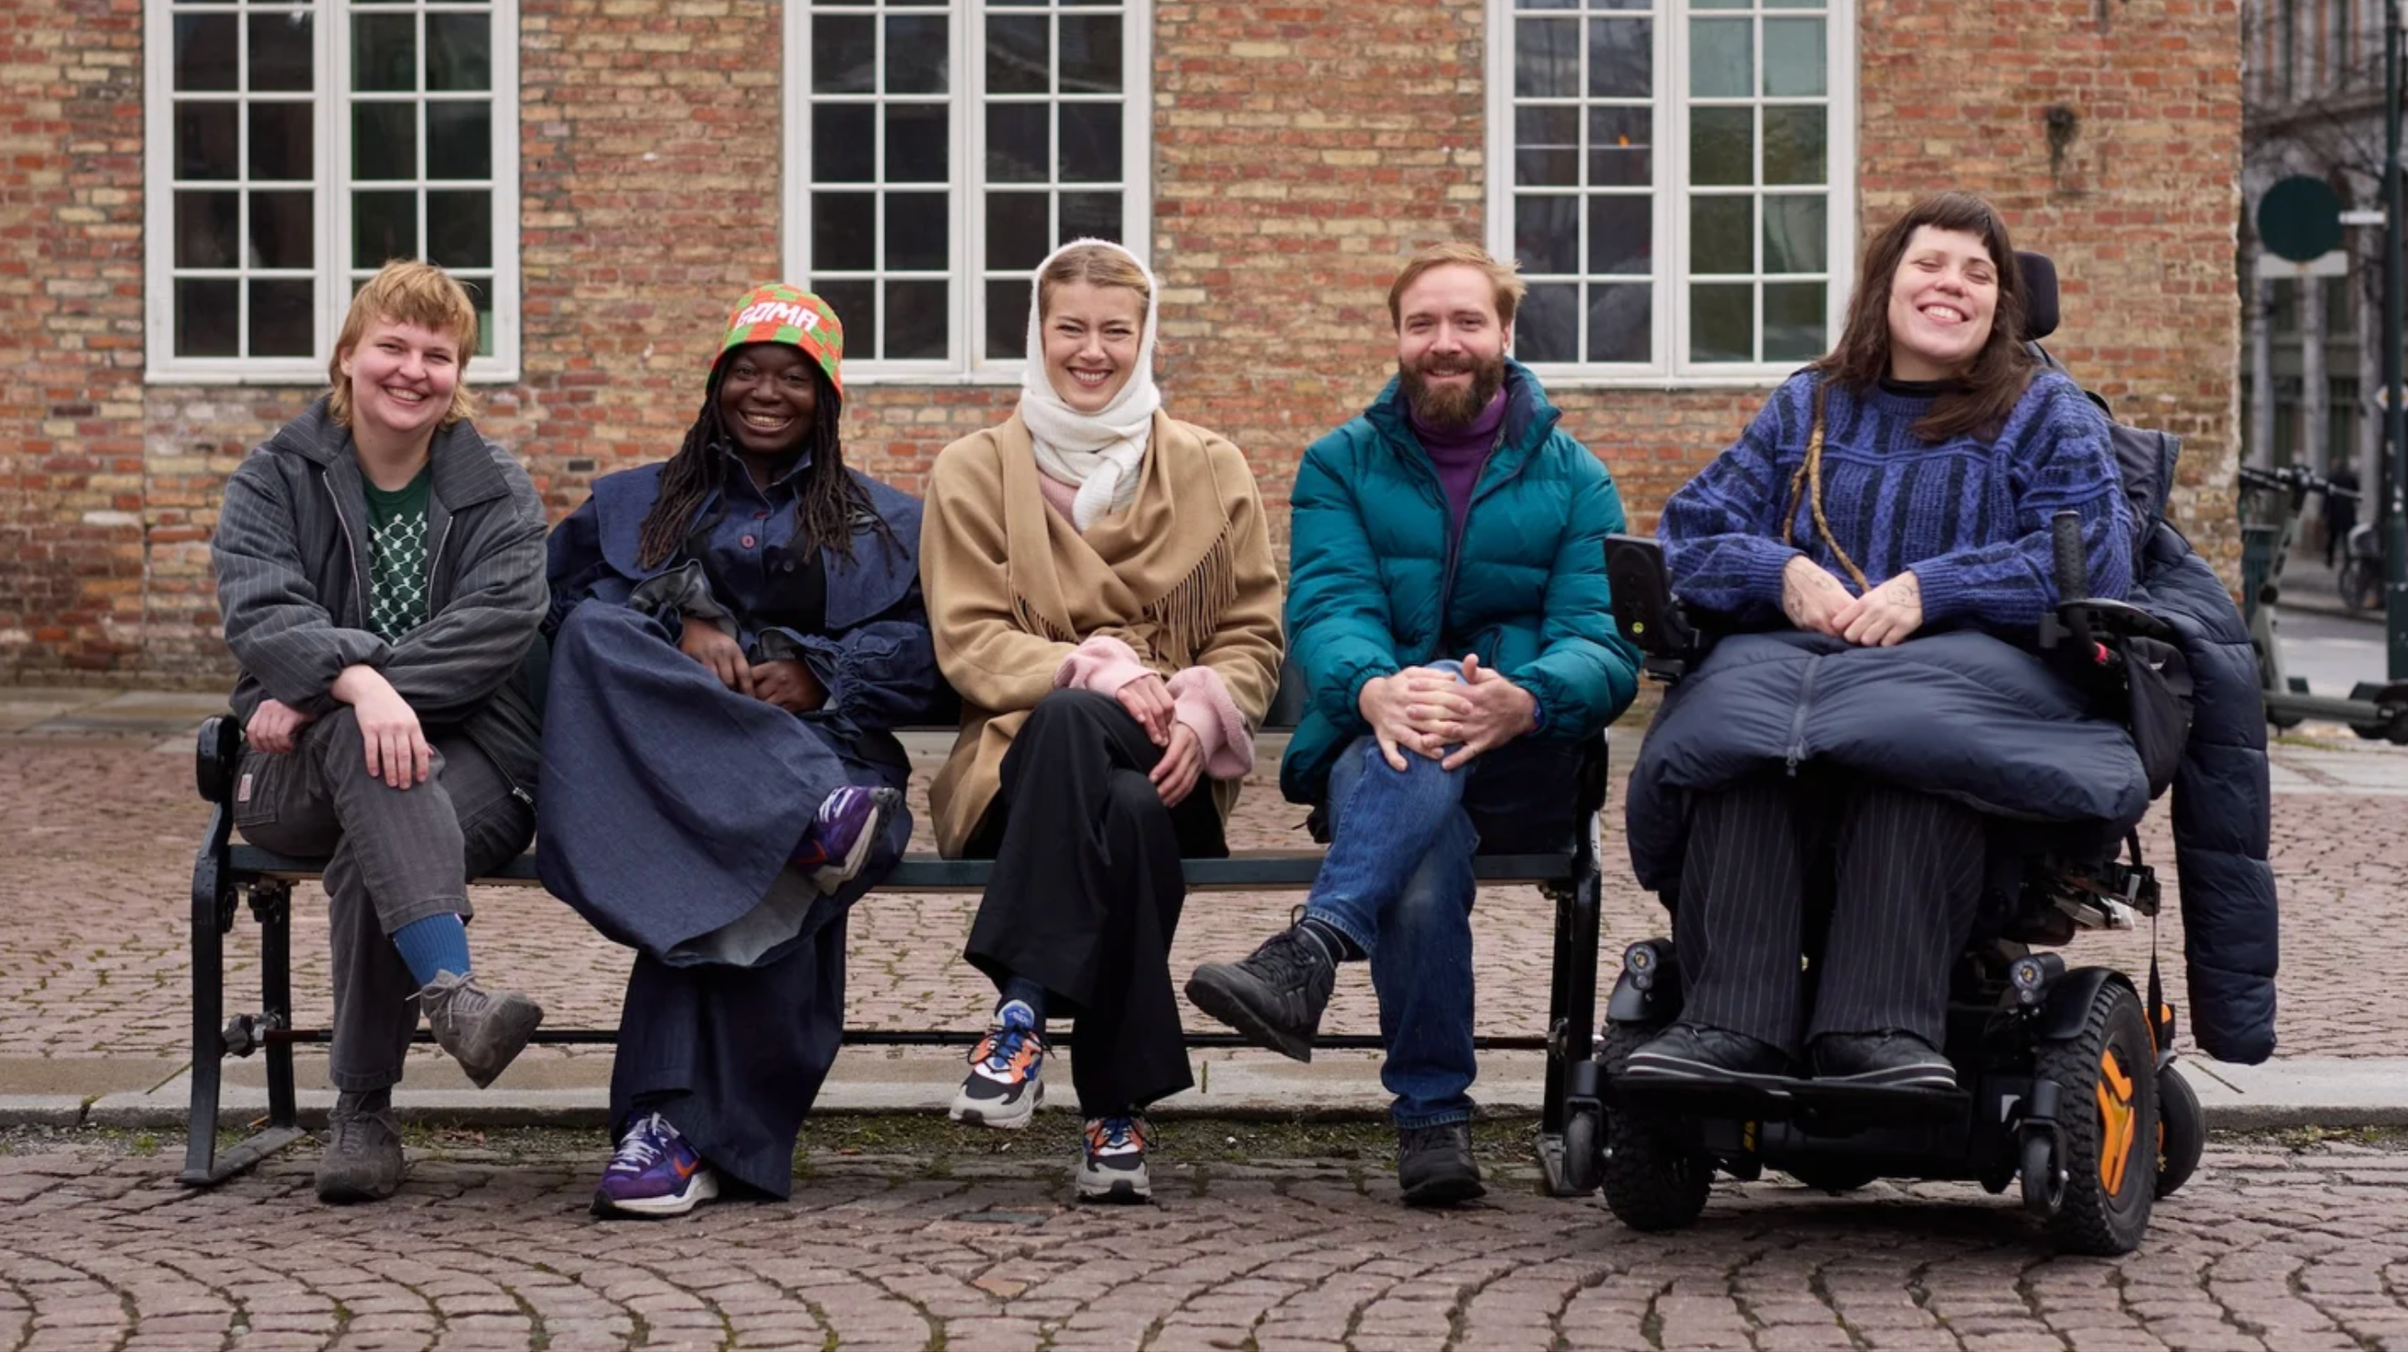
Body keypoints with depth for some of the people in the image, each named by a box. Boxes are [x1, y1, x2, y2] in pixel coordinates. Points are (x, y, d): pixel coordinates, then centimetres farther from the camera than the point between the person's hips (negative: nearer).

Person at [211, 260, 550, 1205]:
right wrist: (355, 681, -34)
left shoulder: (499, 495, 9)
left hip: (465, 756, 0)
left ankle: (363, 1109, -25)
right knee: (363, 744, -37)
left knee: (370, 855, -34)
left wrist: (320, 691, -21)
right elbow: (257, 605, -11)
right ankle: (451, 988, -55)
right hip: (298, 773, 0)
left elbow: (499, 621, -10)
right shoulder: (277, 480, 9)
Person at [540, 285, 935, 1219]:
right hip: (649, 747, 1)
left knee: (728, 857, -37)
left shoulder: (885, 526, 26)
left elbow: (915, 649, 9)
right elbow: (576, 598, 10)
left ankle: (678, 1124, -41)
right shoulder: (633, 503, 29)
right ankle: (811, 818, -48)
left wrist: (818, 677, -10)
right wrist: (678, 626, -8)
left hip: (823, 742, -1)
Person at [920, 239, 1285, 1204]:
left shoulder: (1210, 471, 17)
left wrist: (1203, 712, -12)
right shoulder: (974, 471, 13)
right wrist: (1096, 671, -16)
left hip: (1169, 769, 1)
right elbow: (969, 641, 2)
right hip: (1027, 754, -1)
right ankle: (1119, 1113, -43)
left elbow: (1252, 634, 11)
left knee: (1133, 811, -39)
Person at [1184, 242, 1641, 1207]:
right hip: (1364, 755, 0)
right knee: (1424, 854, -36)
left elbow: (1603, 647, -3)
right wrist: (1375, 689, -31)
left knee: (1440, 711, -36)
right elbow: (1326, 610, -5)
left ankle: (1310, 952, -52)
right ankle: (1432, 1117, -33)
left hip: (1523, 773, 0)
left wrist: (1524, 700, -28)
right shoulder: (1340, 466, 14)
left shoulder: (1573, 479, 13)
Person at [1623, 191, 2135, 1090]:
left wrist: (1929, 591, -14)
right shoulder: (1807, 408, 26)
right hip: (1804, 648, 2)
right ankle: (1734, 1022, -47)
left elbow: (2092, 555, -1)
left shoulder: (2046, 415, 17)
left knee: (1918, 725, -40)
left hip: (1975, 662, -2)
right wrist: (1782, 572, -7)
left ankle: (1879, 1026, -50)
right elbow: (1690, 530, 16)